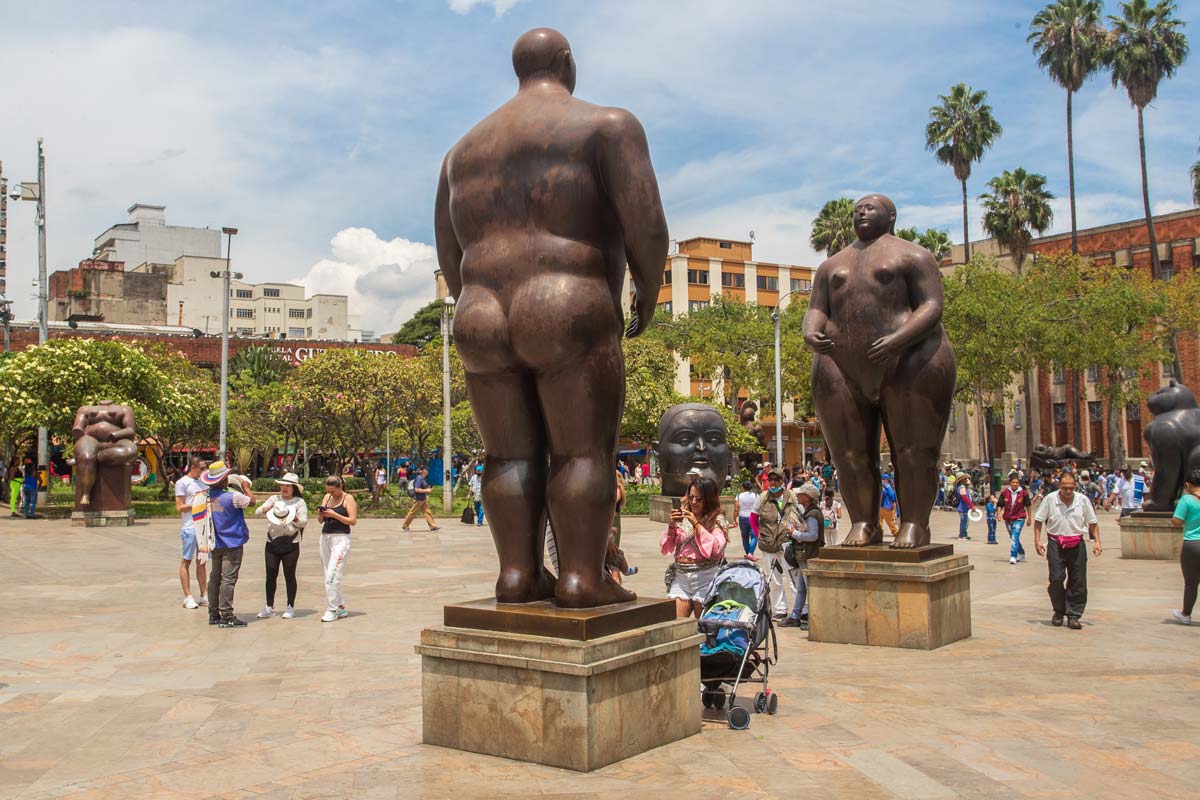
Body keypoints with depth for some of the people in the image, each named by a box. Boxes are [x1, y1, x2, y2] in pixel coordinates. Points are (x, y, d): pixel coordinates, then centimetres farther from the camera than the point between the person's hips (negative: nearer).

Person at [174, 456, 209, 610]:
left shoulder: (201, 482, 17)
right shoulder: (182, 483, -4)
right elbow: (179, 507, -8)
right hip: (190, 527, -7)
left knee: (201, 561, 9)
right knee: (186, 561, 0)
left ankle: (204, 596, 13)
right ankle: (188, 597, 3)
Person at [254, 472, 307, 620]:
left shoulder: (299, 502, 2)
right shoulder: (274, 499, 10)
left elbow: (303, 522, -5)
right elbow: (257, 512, 2)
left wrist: (293, 518, -24)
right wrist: (268, 508, -17)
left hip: (290, 544, -3)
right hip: (272, 543, 3)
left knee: (289, 576, 2)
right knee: (270, 575, 6)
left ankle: (290, 607, 12)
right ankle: (269, 607, 15)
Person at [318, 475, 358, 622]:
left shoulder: (348, 499, -4)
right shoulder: (327, 497, 13)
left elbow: (353, 521, -11)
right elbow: (321, 520, 14)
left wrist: (334, 514, -18)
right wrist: (321, 513, -8)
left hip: (340, 539, -7)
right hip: (325, 537, 7)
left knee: (332, 576, -12)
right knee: (330, 576, 9)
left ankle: (332, 610, -8)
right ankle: (341, 607, 18)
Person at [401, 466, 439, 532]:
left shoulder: (424, 478, 9)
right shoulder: (419, 478, -20)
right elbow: (416, 489, -26)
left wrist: (428, 489, 8)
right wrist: (426, 490, -22)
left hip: (423, 499, 9)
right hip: (418, 499, -9)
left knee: (427, 512, 3)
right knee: (412, 513, 3)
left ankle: (432, 527, 1)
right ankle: (404, 526, 17)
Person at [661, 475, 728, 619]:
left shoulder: (717, 521, 0)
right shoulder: (681, 518, 9)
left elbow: (715, 549, -14)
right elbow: (665, 549, 9)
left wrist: (697, 525, -14)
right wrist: (671, 526, -6)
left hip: (705, 576, -3)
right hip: (680, 577, 3)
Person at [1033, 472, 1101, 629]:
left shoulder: (1083, 500, -1)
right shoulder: (1050, 499, -4)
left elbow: (1093, 522, 10)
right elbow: (1038, 520, 4)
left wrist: (1097, 542, 3)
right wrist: (1037, 540, -3)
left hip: (1077, 544, 1)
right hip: (1056, 544, -1)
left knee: (1078, 582, 0)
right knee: (1056, 578, -8)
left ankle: (1073, 615, 9)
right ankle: (1059, 612, 13)